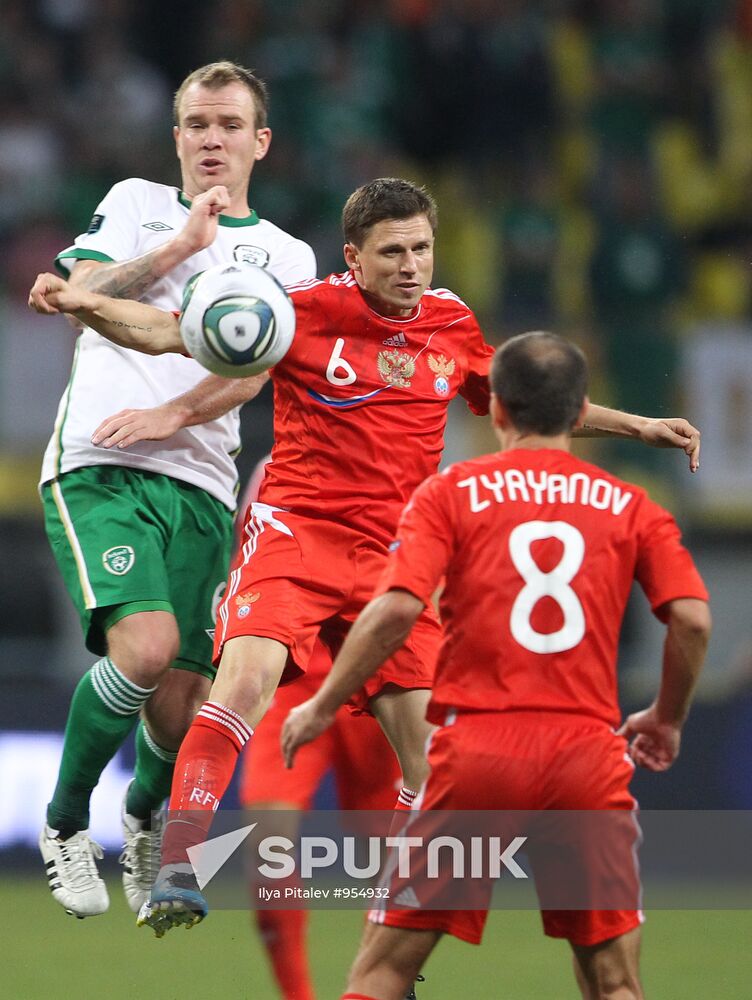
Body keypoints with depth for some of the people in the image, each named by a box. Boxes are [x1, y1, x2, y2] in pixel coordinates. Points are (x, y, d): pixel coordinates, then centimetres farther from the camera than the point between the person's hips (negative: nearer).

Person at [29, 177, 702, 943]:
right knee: (248, 673, -29)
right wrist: (81, 303, -23)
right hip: (294, 531, -4)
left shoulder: (453, 325, 9)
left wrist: (636, 426, 27)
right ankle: (175, 873, -29)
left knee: (427, 748, -3)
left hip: (390, 555, 4)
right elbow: (168, 332, -6)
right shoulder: (308, 311, -6)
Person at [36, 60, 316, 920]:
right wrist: (178, 246, -9)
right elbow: (82, 294, 0)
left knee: (185, 702, -3)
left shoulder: (285, 257, 16)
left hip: (200, 482, 3)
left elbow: (252, 367, 2)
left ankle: (145, 816, 32)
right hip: (97, 465, -3)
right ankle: (65, 823, -4)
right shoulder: (133, 203, 15)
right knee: (145, 646, -26)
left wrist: (174, 415, -15)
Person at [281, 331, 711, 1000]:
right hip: (588, 751, 1)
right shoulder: (630, 507, 10)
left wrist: (321, 706, 1)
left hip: (475, 747, -1)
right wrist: (667, 718, 15)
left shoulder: (450, 492, 5)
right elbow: (692, 618, -1)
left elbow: (397, 608, -8)